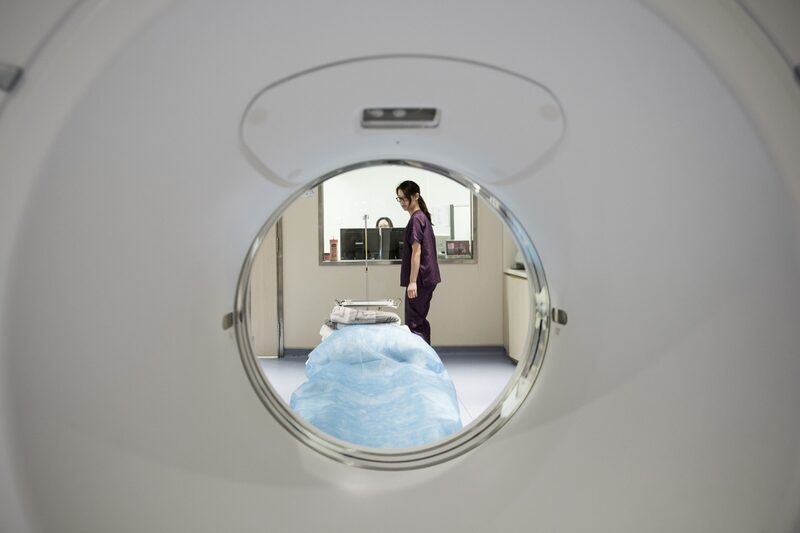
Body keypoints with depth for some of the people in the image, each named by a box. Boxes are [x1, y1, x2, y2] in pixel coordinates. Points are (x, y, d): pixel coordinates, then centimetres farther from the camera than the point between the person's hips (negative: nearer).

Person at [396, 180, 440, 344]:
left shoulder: (416, 219, -13)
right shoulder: (423, 217, 16)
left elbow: (416, 252, -18)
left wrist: (412, 281, -20)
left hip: (420, 279, -10)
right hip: (427, 278, 10)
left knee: (414, 324, -7)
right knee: (421, 321, 14)